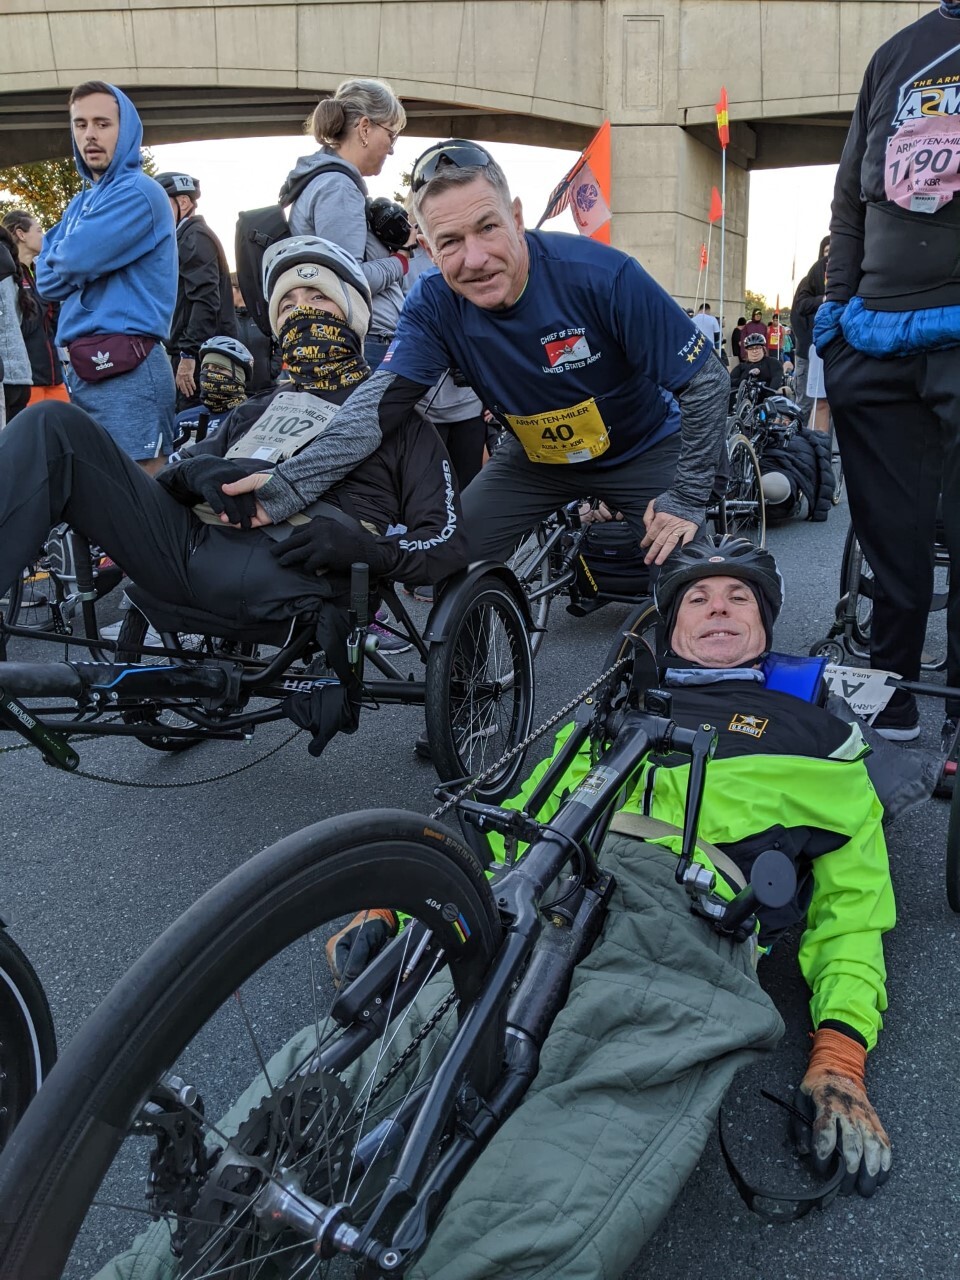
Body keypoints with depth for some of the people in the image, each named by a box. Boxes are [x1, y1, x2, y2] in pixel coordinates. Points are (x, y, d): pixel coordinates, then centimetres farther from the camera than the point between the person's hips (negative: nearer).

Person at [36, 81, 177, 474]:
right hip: (82, 368, 9)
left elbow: (74, 261, -15)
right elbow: (47, 280, 11)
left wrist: (65, 257, 5)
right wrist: (84, 260, -5)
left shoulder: (138, 192, -7)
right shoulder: (81, 203, 20)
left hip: (126, 369, -9)